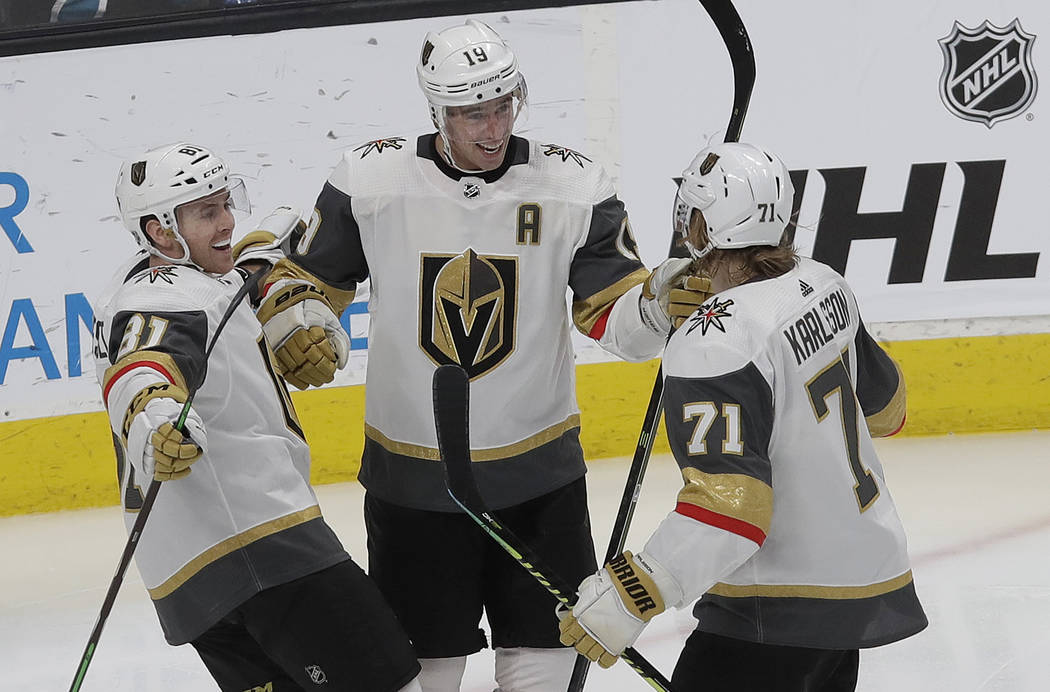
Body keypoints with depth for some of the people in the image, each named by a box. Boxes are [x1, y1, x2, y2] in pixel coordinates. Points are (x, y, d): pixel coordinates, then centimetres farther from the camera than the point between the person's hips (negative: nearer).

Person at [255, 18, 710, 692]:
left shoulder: (574, 186, -7)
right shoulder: (370, 179, -8)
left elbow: (619, 317, -7)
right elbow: (305, 278, 6)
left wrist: (662, 299, -27)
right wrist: (296, 328, -15)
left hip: (540, 471, 1)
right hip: (411, 476, -1)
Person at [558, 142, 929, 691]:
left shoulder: (715, 346, -24)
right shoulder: (823, 284, 1)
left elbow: (731, 506, -29)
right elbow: (882, 407, 17)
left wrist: (631, 596, -28)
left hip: (784, 607, -9)